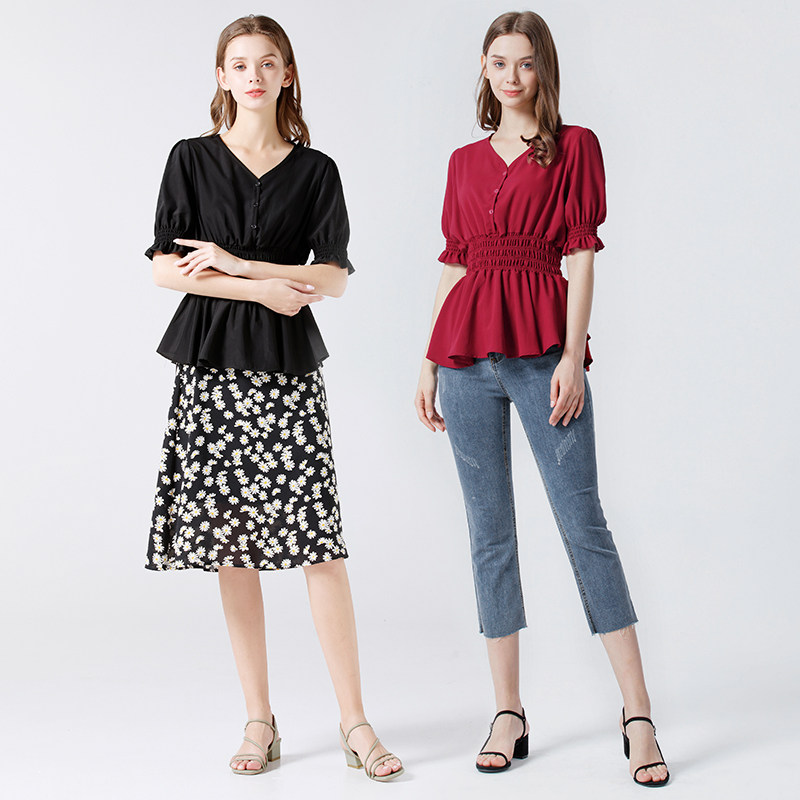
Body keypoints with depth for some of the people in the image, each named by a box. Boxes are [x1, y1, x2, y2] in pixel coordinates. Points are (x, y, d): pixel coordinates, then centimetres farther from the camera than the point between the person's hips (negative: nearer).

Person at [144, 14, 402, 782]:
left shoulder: (314, 170, 8)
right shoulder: (192, 159, 7)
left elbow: (334, 277, 0)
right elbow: (166, 269, -1)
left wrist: (235, 264, -8)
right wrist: (265, 288, -8)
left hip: (287, 369, -1)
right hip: (211, 366, 1)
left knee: (318, 541, -7)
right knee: (230, 545, 3)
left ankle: (354, 720, 1)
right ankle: (259, 719, 14)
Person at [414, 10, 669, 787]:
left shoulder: (574, 147, 6)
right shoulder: (465, 161, 17)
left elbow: (581, 254, -2)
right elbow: (454, 262, 17)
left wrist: (573, 355, -12)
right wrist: (429, 361, 11)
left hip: (541, 343, -4)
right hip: (467, 348, 4)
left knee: (581, 520, -7)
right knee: (488, 530, 4)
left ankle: (637, 711, -1)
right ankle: (508, 714, 11)